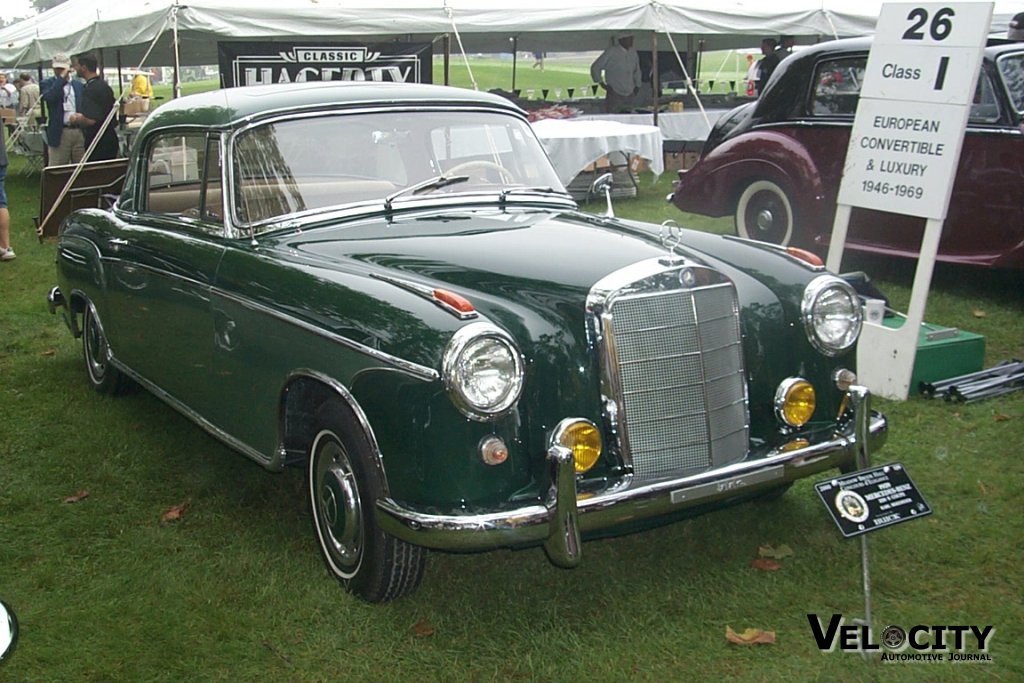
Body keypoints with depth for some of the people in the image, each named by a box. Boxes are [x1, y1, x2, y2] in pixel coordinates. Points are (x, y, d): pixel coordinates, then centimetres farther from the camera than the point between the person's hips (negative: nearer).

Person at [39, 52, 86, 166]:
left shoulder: (79, 85, 15)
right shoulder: (47, 83, 6)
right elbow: (48, 97, -16)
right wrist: (61, 78, -12)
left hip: (80, 131, 3)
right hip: (60, 133, -3)